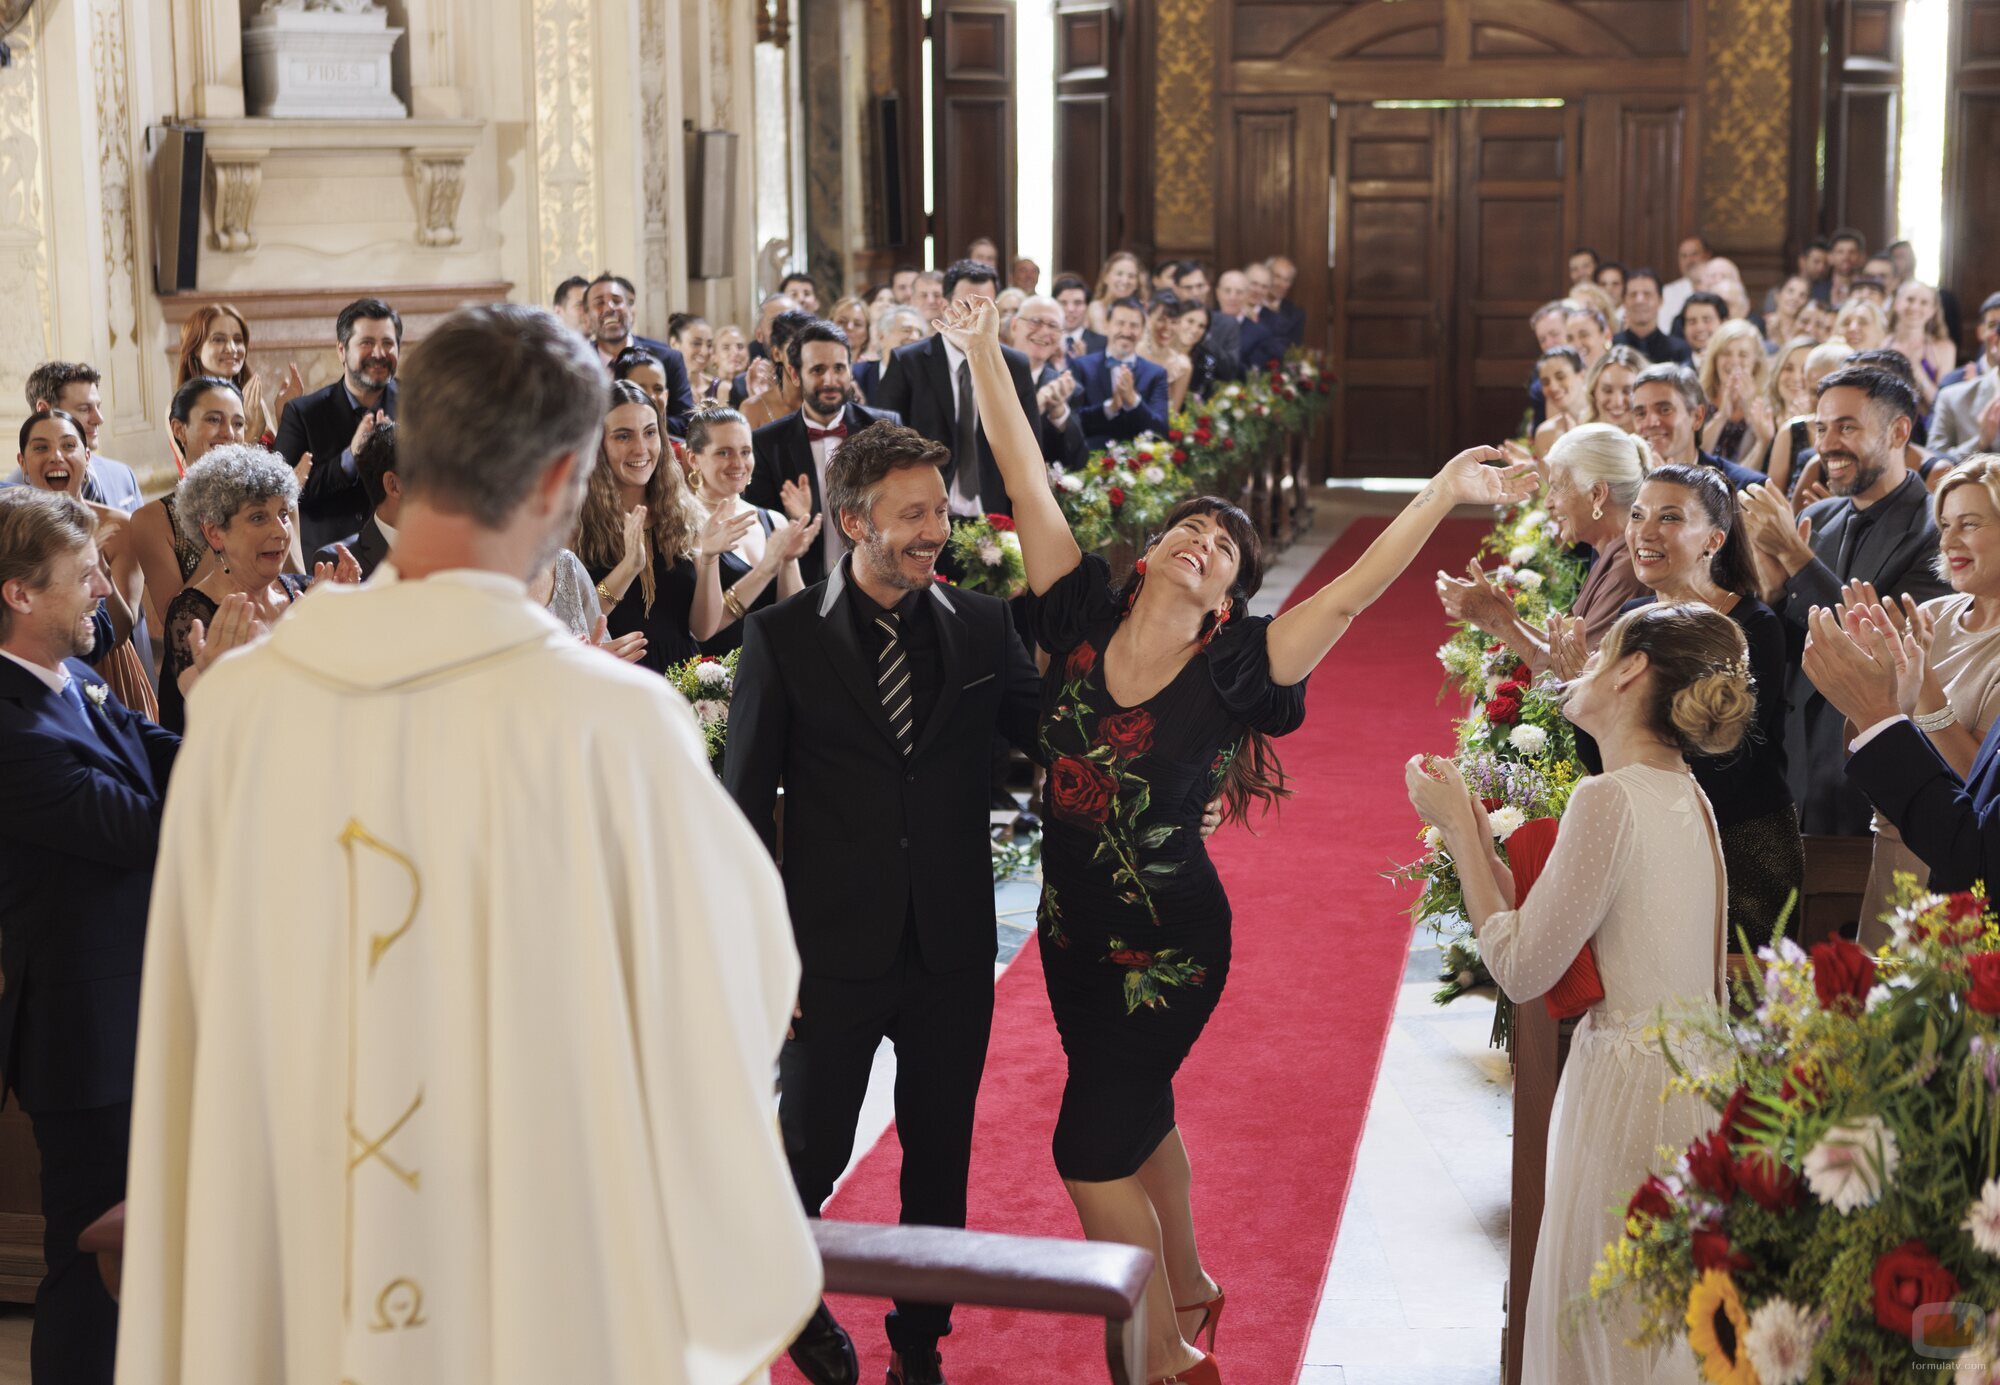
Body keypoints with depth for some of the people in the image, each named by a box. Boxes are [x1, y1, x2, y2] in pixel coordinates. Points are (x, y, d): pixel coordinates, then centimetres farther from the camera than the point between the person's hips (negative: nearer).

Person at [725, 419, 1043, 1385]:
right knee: (810, 1150, 9)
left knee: (940, 1158, 13)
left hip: (954, 948, 3)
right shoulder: (782, 637, -6)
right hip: (835, 945, -3)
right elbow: (746, 803, -4)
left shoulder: (981, 626, 2)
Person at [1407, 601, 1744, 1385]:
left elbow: (1521, 969, -15)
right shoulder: (1687, 797, 9)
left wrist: (1458, 828, -7)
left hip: (1631, 1081, -9)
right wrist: (1473, 838, 12)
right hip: (1692, 1074, 9)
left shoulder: (1611, 799, -18)